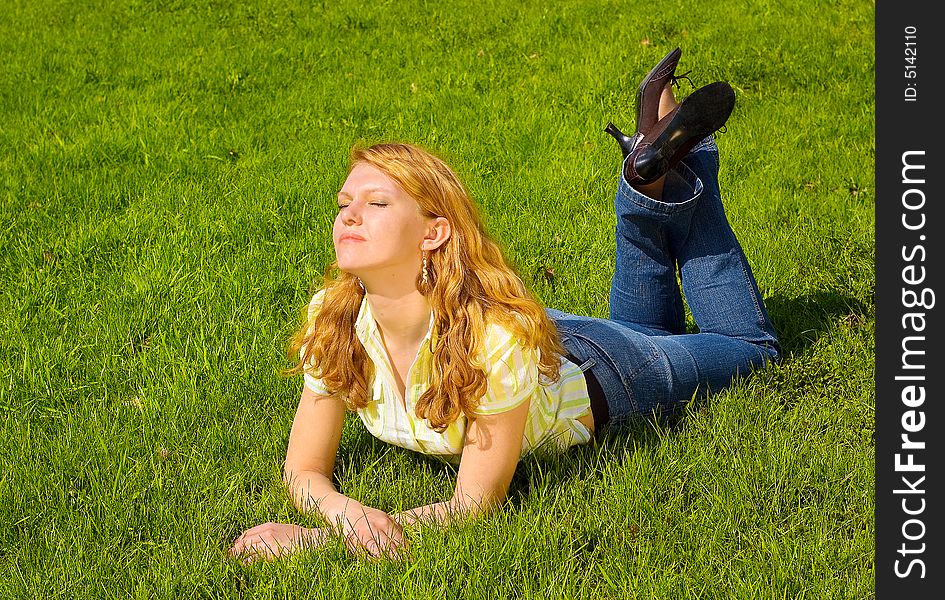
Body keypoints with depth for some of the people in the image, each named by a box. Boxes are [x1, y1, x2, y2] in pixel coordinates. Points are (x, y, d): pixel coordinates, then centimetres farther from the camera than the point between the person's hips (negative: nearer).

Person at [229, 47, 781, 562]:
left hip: (598, 380, -4)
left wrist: (314, 538, -50)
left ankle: (676, 164, 22)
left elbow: (477, 501, -38)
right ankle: (652, 173, 31)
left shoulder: (496, 333, -46)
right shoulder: (333, 319, -32)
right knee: (645, 323, 36)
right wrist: (344, 510, -48)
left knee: (752, 345, 25)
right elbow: (305, 470, -23)